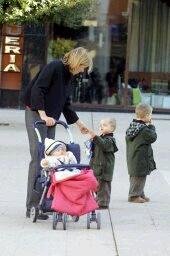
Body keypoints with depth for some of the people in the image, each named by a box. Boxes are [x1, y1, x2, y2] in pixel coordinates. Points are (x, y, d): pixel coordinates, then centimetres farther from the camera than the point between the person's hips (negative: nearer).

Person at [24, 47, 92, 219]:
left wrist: (79, 123, 25)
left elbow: (65, 104, 24)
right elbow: (37, 90, -20)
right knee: (38, 157, -12)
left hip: (50, 119, 9)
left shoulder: (68, 75, 16)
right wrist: (43, 115, -25)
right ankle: (32, 206, -11)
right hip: (36, 114, -9)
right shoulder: (54, 67, -12)